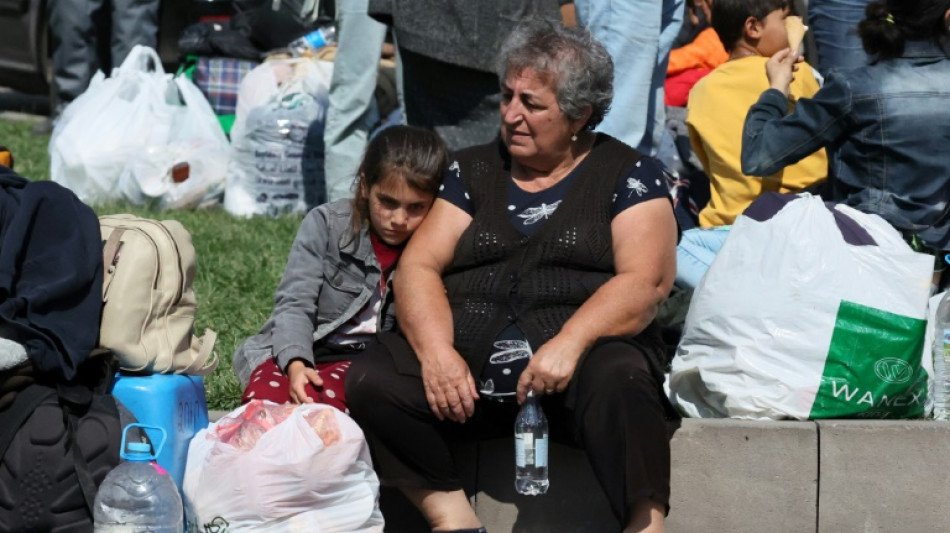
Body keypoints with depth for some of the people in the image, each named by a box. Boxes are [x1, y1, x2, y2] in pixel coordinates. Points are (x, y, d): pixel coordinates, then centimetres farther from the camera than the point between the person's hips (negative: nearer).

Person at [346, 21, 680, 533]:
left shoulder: (629, 175, 7)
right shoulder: (473, 170, 18)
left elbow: (645, 282, -6)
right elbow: (418, 267, 9)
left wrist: (570, 342, -23)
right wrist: (436, 351, -11)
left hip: (580, 362, -4)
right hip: (468, 371, 4)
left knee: (617, 383, -36)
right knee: (370, 379, -22)